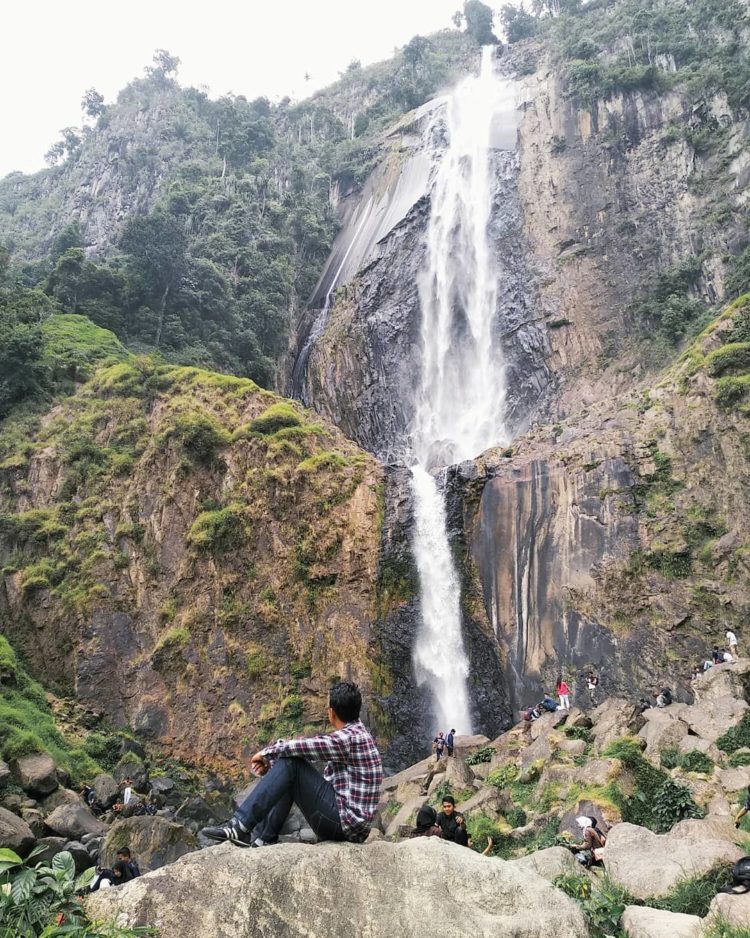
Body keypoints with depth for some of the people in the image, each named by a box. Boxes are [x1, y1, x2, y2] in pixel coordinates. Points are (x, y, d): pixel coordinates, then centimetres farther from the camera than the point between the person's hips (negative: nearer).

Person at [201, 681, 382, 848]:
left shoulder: (350, 738, -17)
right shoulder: (353, 735, 13)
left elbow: (300, 747, -21)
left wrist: (267, 752, -2)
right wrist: (271, 764, 7)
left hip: (346, 824, -10)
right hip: (346, 824, 10)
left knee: (290, 762, -15)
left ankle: (241, 826, -13)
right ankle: (265, 838, 4)